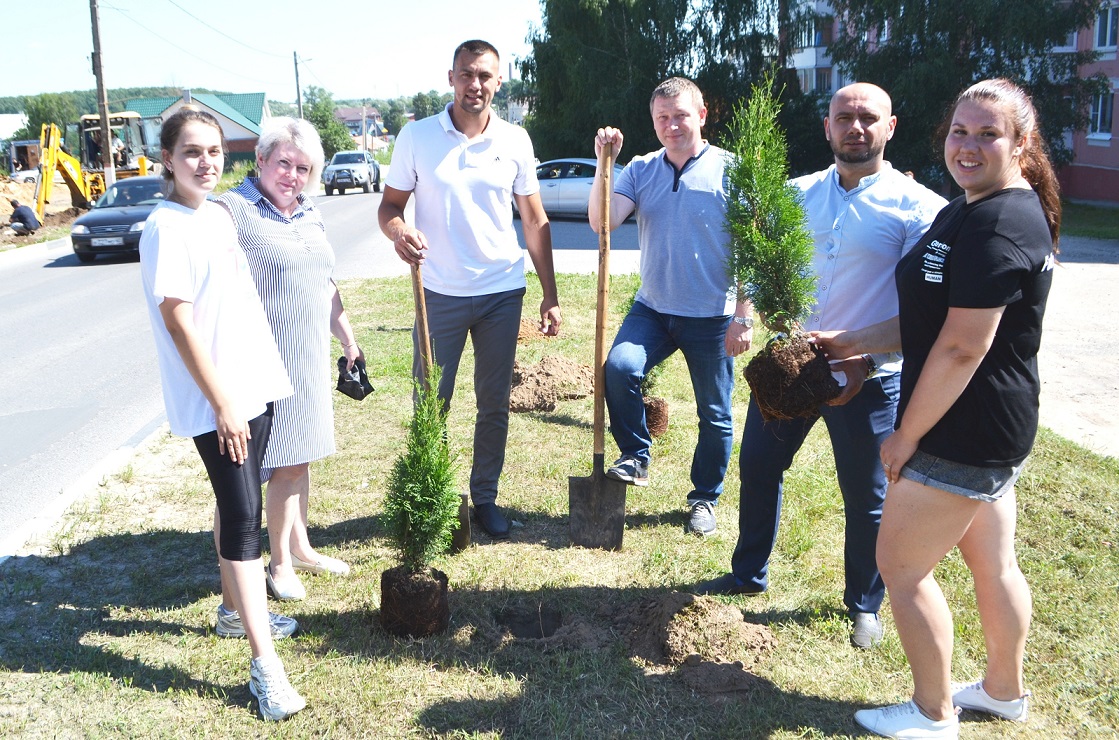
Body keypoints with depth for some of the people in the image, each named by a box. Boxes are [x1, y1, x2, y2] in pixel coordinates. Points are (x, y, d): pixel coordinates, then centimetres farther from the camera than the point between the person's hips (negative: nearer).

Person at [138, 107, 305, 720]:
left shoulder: (219, 215, 11)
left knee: (239, 508, 18)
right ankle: (265, 666, -4)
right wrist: (222, 403, -16)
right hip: (214, 401, -8)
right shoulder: (166, 228, -13)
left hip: (254, 388, 8)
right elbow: (178, 322, -16)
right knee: (243, 516, -8)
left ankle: (236, 610, 35)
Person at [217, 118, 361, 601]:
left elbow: (327, 289, 21)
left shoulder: (309, 216, 13)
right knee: (282, 465, 1)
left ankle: (300, 547, 32)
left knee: (300, 458, 17)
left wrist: (349, 341, 22)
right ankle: (280, 562, 18)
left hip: (310, 361, 7)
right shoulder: (234, 210, -12)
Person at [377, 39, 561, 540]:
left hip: (503, 292, 2)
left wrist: (550, 295, 3)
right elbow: (390, 205, 1)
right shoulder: (416, 137, -2)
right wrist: (399, 230, -24)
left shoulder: (515, 141, 3)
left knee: (494, 404, 10)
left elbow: (535, 221, 7)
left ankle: (485, 497, 25)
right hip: (440, 293, -2)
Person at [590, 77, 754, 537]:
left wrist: (744, 317, -10)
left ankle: (705, 498, 28)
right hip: (653, 308, 3)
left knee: (714, 414, 8)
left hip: (712, 316, -2)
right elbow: (602, 221, -7)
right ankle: (636, 458, -1)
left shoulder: (730, 171, -5)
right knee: (618, 367, -23)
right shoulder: (642, 170, 6)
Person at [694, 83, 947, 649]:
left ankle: (865, 604, 31)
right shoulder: (797, 194, 5)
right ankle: (748, 575, 36)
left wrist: (868, 360, -20)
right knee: (757, 468, 14)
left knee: (867, 498, 8)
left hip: (868, 380, -4)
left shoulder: (917, 207, -9)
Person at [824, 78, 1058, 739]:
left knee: (901, 566, 3)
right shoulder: (969, 211, 10)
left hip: (963, 433, -10)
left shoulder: (997, 225, -23)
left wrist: (907, 436, -17)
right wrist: (856, 342, 11)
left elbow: (961, 347, -26)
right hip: (994, 433, 10)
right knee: (994, 564, 23)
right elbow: (940, 318, 16)